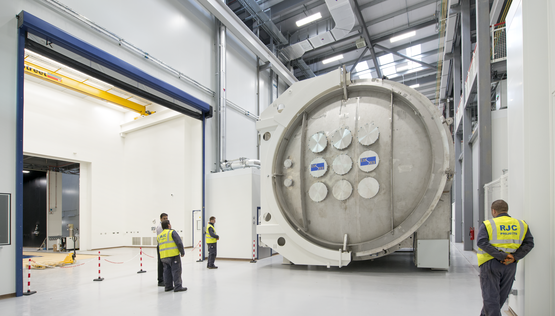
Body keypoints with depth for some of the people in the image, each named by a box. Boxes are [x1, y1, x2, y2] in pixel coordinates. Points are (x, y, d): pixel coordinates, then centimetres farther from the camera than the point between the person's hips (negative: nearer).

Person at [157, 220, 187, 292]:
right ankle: (177, 287, -3)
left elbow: (159, 247, 19)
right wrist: (182, 252, -2)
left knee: (167, 271, 14)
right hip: (173, 255, -7)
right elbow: (179, 242, -12)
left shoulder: (159, 235, 16)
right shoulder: (172, 232, -5)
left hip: (163, 257, 7)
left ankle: (168, 286, 19)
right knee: (176, 271, -3)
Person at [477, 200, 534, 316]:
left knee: (491, 296, 2)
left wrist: (502, 256, -17)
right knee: (501, 297, 19)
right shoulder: (521, 225, 6)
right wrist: (514, 257, -8)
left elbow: (482, 243, -19)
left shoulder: (487, 225, -6)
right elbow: (529, 243, -2)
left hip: (490, 264, -4)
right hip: (510, 266, 4)